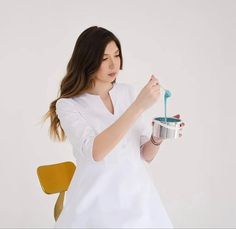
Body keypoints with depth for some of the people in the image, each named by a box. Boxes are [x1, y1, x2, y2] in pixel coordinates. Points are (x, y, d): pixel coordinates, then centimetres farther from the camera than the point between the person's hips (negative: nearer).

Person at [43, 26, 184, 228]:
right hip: (98, 203, -3)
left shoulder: (129, 92, 3)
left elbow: (145, 155, 7)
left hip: (137, 197, 4)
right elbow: (95, 151, -26)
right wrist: (139, 106, -30)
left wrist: (157, 138, -15)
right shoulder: (68, 105, -9)